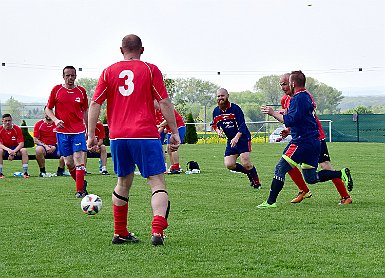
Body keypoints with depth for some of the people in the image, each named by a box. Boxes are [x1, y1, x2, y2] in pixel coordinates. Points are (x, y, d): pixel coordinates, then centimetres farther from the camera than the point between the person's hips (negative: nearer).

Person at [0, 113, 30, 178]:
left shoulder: (17, 129, -10)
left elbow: (21, 144, -16)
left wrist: (13, 152, -32)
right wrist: (8, 150, -37)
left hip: (15, 149, 1)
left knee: (24, 150, -29)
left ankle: (25, 172, -27)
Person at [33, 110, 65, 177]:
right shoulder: (39, 124, 3)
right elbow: (35, 140, -1)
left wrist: (54, 147, -13)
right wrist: (45, 146, -14)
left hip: (55, 147, 1)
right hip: (43, 146, -1)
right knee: (39, 150, -36)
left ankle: (60, 171, -8)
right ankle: (42, 171, -20)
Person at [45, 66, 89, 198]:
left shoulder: (81, 91, 5)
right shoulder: (56, 90, 2)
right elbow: (48, 109, 8)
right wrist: (55, 120, -11)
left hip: (78, 131, -1)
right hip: (62, 131, 1)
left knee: (79, 160, -12)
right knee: (69, 163, 4)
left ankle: (80, 191, -8)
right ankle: (81, 183, 27)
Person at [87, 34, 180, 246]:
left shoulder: (109, 72, 10)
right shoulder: (150, 70, 3)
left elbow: (95, 105, 5)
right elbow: (164, 103, -1)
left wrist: (91, 135, 8)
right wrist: (175, 132, 4)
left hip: (117, 137, 4)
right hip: (146, 135, -4)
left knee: (123, 183, 19)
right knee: (157, 183, -3)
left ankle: (120, 233, 21)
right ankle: (157, 231, -22)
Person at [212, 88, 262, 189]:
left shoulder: (235, 108, -15)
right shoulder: (216, 111, 4)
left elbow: (242, 126, -20)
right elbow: (214, 125, 20)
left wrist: (236, 138, -34)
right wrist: (218, 131, -3)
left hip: (243, 139, -6)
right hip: (231, 141, 6)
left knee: (246, 163, -18)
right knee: (229, 165, -7)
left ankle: (257, 183, 2)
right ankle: (249, 173, 16)